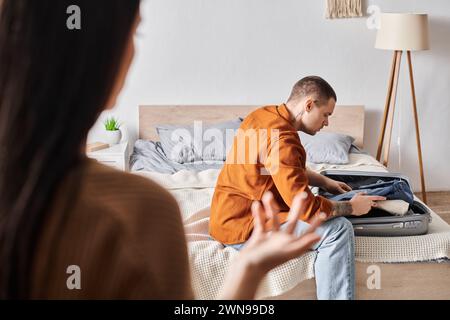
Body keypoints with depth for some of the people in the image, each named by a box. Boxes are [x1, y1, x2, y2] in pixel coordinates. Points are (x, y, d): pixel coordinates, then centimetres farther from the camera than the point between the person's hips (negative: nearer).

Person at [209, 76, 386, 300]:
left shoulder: (264, 114, 4)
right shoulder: (282, 140, -25)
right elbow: (307, 208, -25)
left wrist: (325, 183, 15)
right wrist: (350, 207, -10)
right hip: (243, 228, -11)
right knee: (339, 229, -17)